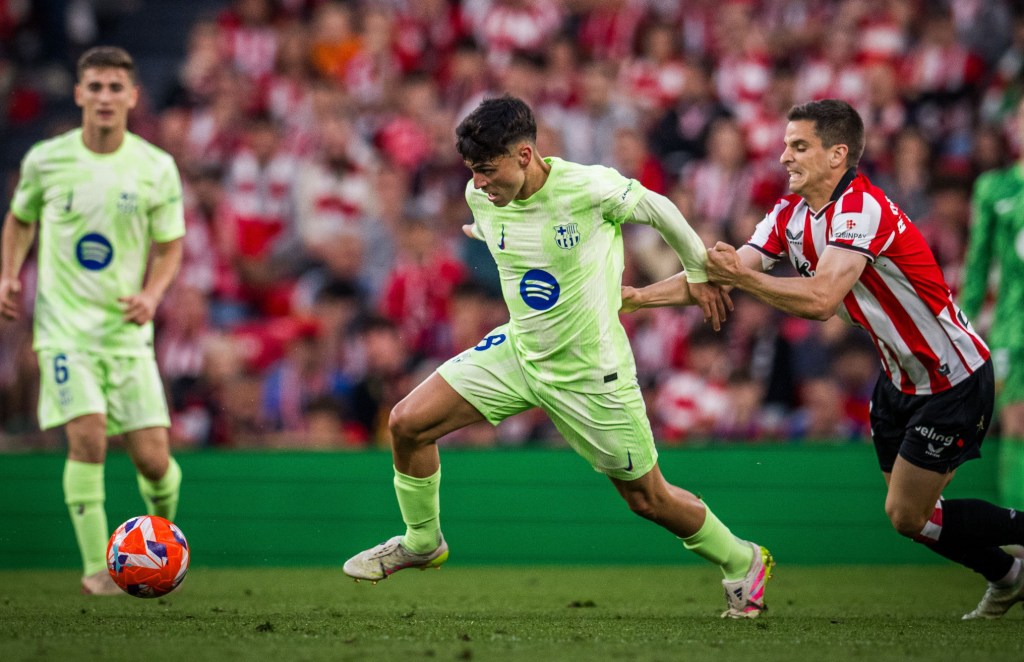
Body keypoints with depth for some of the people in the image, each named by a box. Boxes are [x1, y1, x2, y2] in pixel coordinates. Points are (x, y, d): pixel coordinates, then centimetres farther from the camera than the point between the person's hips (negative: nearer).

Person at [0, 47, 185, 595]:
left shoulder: (157, 169, -2)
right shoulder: (45, 160, -2)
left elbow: (169, 247, 7)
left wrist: (151, 294, -12)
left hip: (128, 330, 1)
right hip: (64, 327, -1)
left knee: (152, 457, -3)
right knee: (88, 435, -20)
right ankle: (96, 566, -8)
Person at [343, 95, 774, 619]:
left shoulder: (590, 187, -25)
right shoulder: (480, 197, -10)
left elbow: (659, 210, -6)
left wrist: (698, 274, 7)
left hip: (591, 372, -5)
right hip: (517, 350, 5)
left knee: (647, 499, 5)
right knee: (408, 423, -7)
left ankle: (743, 561, 31)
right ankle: (421, 542, 18)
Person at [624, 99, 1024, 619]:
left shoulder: (861, 209, -26)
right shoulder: (790, 215, 1)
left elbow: (820, 300, -37)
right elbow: (719, 275, 2)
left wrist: (741, 276, -32)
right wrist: (638, 297, -5)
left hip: (951, 380, -9)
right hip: (901, 377, 9)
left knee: (906, 515, -7)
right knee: (908, 510, 12)